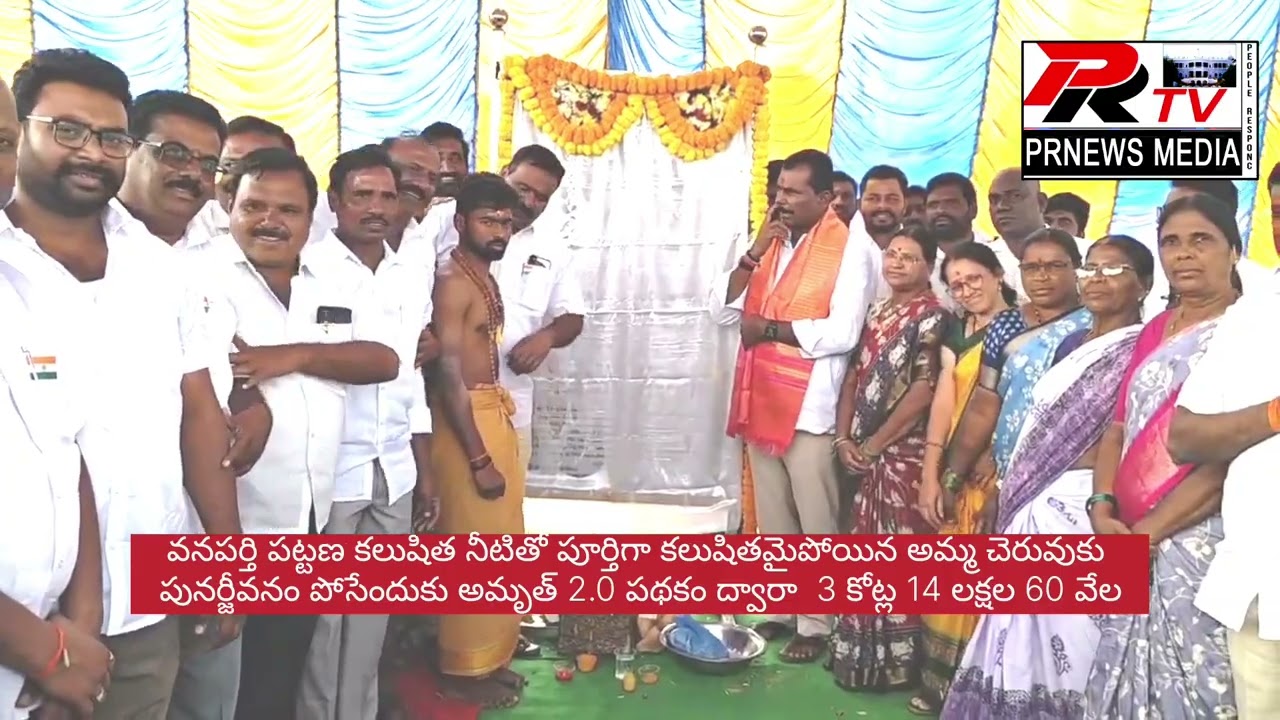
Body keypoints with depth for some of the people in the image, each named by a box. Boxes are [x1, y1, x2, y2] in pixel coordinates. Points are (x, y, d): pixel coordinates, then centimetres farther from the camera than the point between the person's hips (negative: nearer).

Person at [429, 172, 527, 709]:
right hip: (466, 422, -10)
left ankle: (488, 657, 29)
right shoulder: (453, 280, -15)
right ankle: (464, 668, 14)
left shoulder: (483, 277, 13)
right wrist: (479, 458, -21)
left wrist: (499, 436, 13)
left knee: (500, 542, 16)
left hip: (495, 415, 10)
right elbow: (448, 374, -20)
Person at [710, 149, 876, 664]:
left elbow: (843, 333, -20)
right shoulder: (769, 244, 12)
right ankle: (780, 609, 29)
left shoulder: (851, 250, -9)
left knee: (815, 523, 3)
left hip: (810, 408, -7)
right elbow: (721, 311, 5)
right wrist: (754, 254, -7)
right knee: (772, 519, 16)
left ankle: (816, 624, 15)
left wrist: (767, 328, -12)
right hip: (761, 401, 7)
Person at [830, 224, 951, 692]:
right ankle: (860, 652, 26)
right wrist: (844, 438, -1)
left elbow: (924, 389, -15)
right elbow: (853, 375, 12)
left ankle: (895, 659, 12)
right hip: (864, 453, 7)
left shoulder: (933, 317, -7)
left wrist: (873, 444, -12)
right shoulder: (876, 313, 14)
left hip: (903, 454, -7)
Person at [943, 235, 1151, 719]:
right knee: (1023, 640, 13)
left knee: (1068, 634, -1)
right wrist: (1005, 492, 14)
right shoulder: (1072, 344, 16)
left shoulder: (1141, 351, -7)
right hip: (1031, 507, 8)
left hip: (1079, 505, -8)